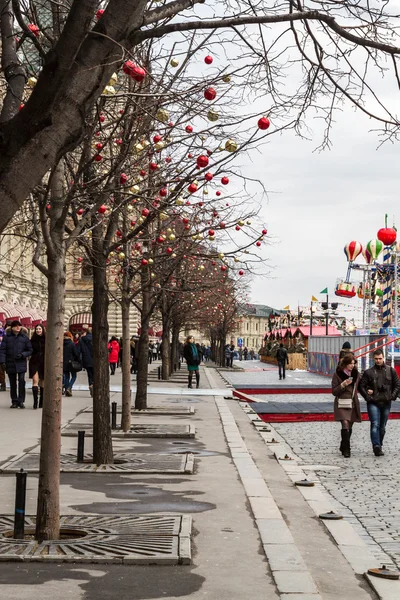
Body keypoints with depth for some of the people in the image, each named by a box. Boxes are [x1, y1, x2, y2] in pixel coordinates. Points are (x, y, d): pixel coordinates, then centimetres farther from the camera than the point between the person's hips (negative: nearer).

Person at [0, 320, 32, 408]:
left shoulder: (24, 337, 2)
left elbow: (30, 350, 6)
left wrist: (22, 355, -12)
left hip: (21, 364, -1)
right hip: (10, 364, 1)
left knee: (21, 381, -14)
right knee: (12, 383, 8)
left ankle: (21, 401, -6)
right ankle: (14, 402, 17)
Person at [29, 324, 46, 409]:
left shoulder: (46, 340, 0)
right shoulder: (32, 340, 4)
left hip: (44, 363, 0)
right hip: (34, 362, 0)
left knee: (42, 382, 8)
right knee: (35, 380, -14)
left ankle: (41, 402, 18)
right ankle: (35, 401, -17)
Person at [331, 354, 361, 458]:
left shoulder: (355, 374, 9)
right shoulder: (337, 374, -5)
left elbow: (359, 386, 25)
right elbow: (334, 391, -6)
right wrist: (343, 385, -19)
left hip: (353, 403, 5)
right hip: (342, 403, -5)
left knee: (349, 427, 10)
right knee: (345, 424, -19)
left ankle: (343, 447, 26)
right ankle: (346, 449, -15)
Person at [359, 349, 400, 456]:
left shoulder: (391, 371, 5)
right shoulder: (369, 372, 0)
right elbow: (361, 386, 3)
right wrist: (368, 397, -6)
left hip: (386, 403, 2)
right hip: (373, 403, -2)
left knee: (382, 427, 10)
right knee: (375, 425, -14)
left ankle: (378, 446, 21)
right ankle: (377, 447, -19)